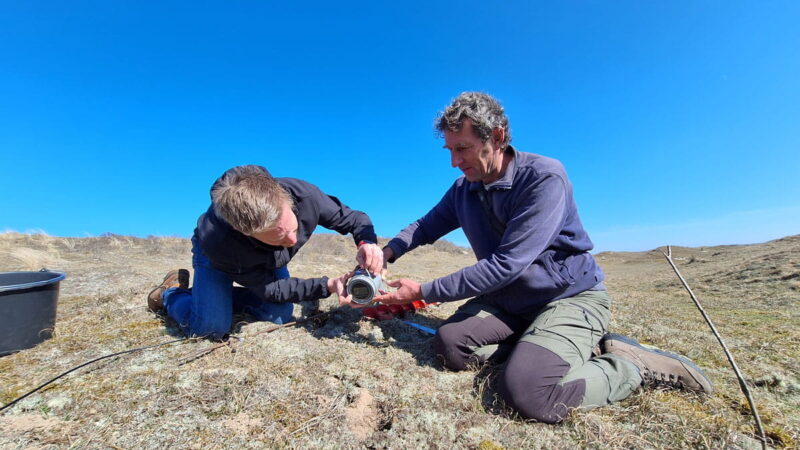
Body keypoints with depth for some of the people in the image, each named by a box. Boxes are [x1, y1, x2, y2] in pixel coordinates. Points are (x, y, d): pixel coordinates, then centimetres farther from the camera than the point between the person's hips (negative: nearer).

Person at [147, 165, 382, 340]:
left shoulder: (303, 195, -41)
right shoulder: (218, 243, -43)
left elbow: (355, 219, -24)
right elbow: (268, 288, -29)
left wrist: (368, 243, -47)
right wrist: (327, 286, -38)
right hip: (217, 254, -3)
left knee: (279, 316, -3)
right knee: (211, 327, -16)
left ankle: (223, 295, 19)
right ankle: (171, 293, 16)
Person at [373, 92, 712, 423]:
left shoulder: (544, 177, -23)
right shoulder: (463, 189, 0)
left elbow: (505, 265, -28)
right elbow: (425, 226, 11)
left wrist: (424, 291, -23)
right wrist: (388, 252, -11)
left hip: (570, 297, -6)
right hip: (508, 302, 6)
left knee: (525, 391, -28)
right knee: (450, 343, -17)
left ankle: (634, 365, -4)